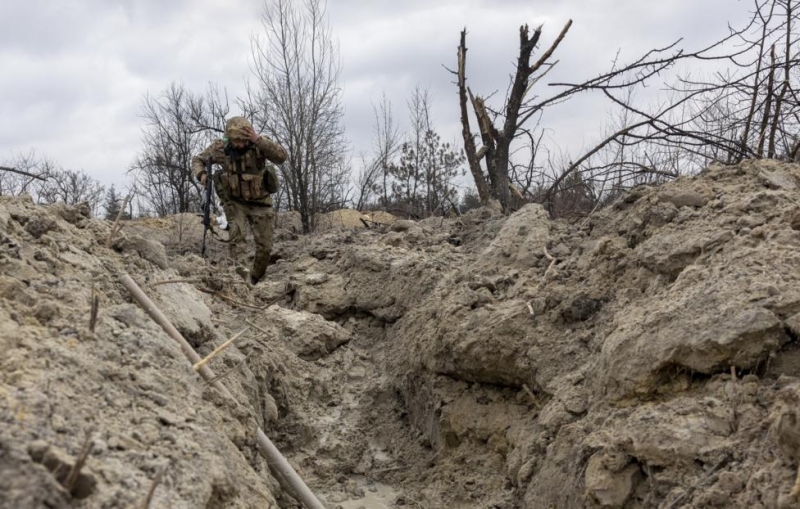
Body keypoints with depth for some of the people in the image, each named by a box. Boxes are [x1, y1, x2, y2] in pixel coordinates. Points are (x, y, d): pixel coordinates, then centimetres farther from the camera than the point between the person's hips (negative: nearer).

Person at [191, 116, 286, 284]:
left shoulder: (259, 144, -19)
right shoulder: (220, 147, -14)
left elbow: (281, 157, -35)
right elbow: (198, 160, 2)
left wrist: (259, 140, -44)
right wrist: (201, 174, -21)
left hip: (259, 203, 0)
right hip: (234, 201, 0)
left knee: (264, 247, 1)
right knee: (235, 231, -28)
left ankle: (254, 281, 22)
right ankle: (241, 267, -43)